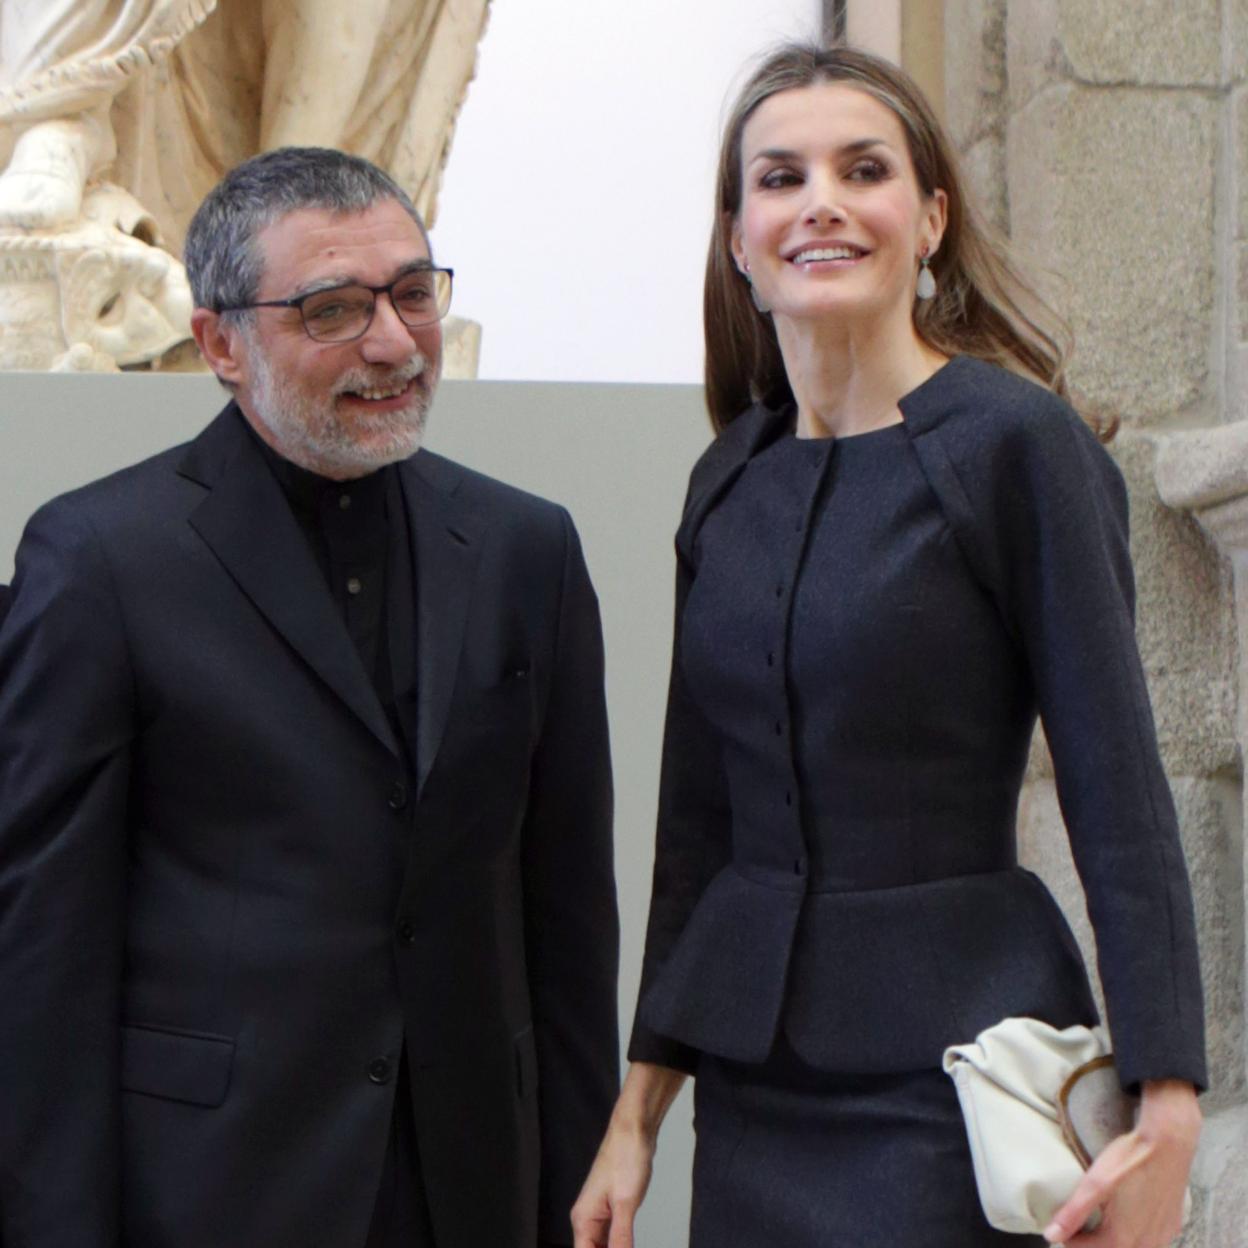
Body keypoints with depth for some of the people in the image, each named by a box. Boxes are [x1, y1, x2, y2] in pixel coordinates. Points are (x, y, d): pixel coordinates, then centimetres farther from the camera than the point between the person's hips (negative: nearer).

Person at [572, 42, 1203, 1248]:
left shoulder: (1016, 441, -9)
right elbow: (698, 821, 12)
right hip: (754, 1080, 6)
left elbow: (1118, 790, -11)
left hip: (952, 1058, -5)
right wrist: (639, 1107, 12)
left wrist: (1165, 1107, -16)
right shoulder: (729, 479, 8)